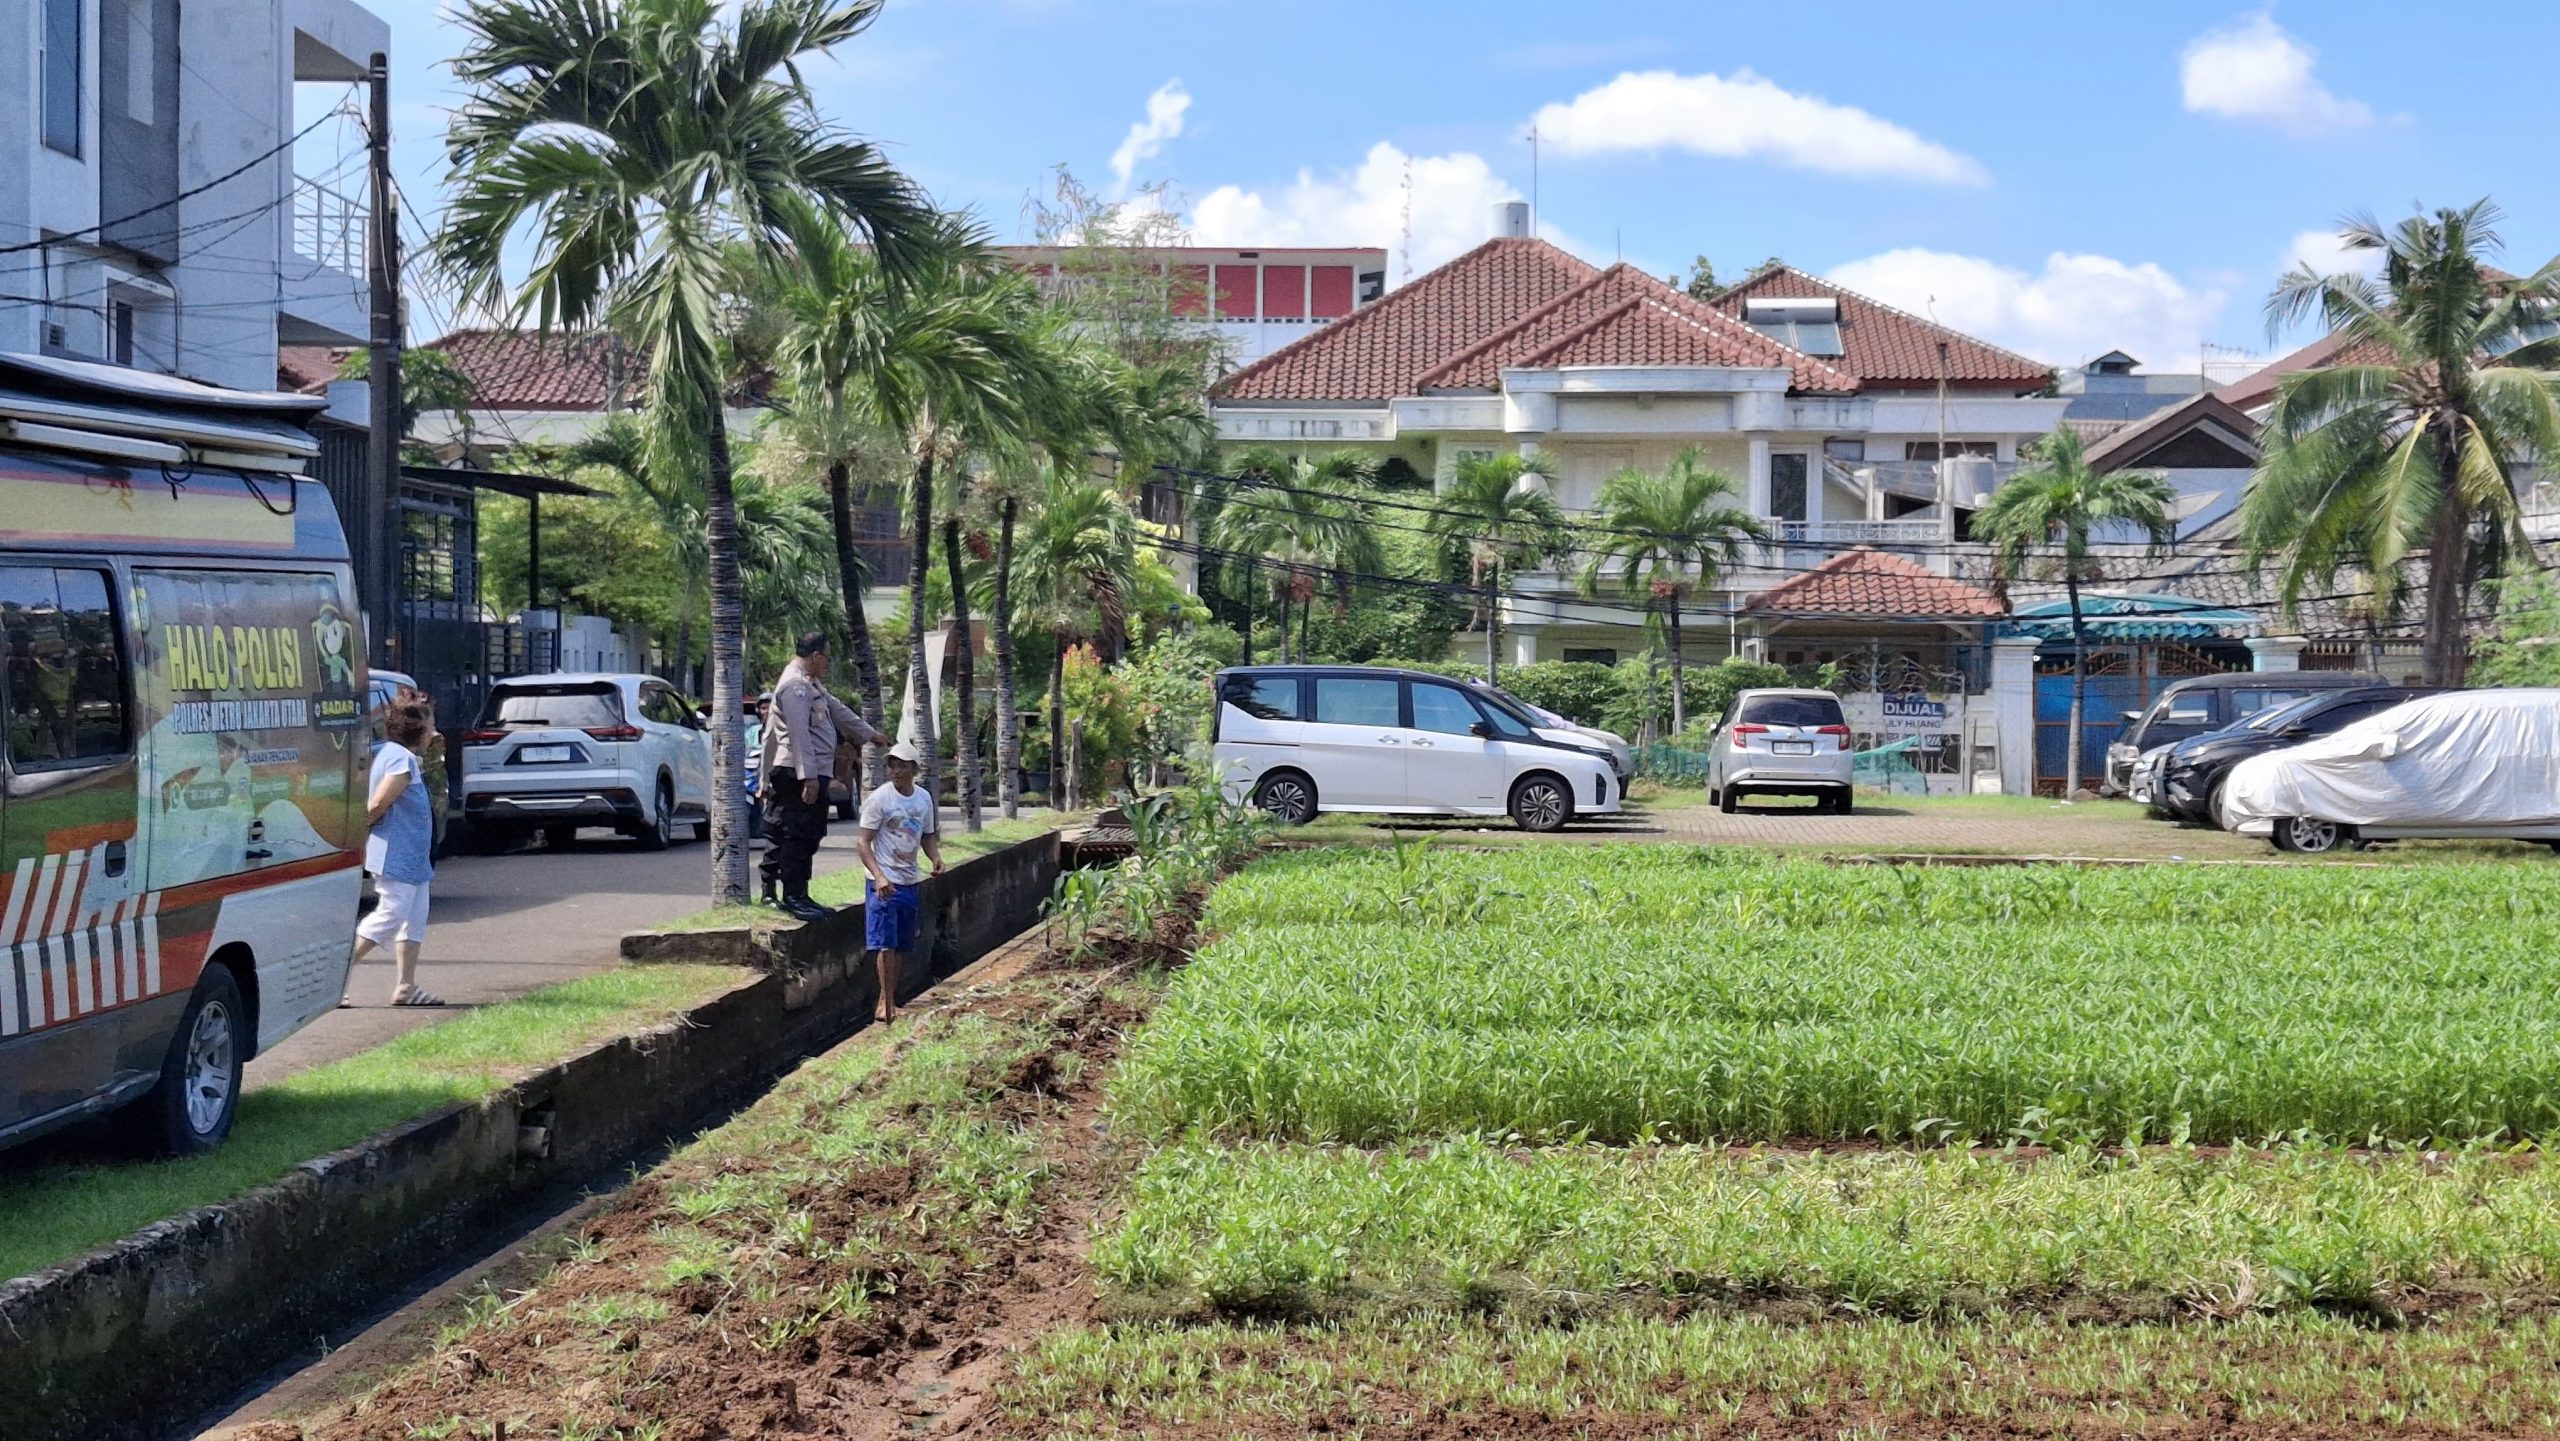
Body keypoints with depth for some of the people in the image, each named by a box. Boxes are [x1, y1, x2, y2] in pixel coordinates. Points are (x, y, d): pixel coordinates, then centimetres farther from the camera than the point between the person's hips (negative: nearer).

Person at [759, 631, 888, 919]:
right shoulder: (795, 686, -14)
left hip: (814, 773, 11)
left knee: (807, 836, 11)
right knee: (798, 835, -9)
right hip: (799, 774, -11)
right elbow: (799, 733, -21)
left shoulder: (811, 684, 20)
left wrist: (870, 733, 40)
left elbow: (837, 710, 32)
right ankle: (792, 896, -7)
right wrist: (808, 777, -25)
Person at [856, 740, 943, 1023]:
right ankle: (887, 1003, -8)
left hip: (911, 882, 6)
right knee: (885, 944, -11)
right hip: (885, 882, -6)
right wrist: (879, 877, -24)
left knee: (903, 946, 9)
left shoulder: (923, 799, 6)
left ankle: (888, 1001, 16)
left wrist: (936, 858, -2)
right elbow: (862, 842, -12)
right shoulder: (879, 798, -11)